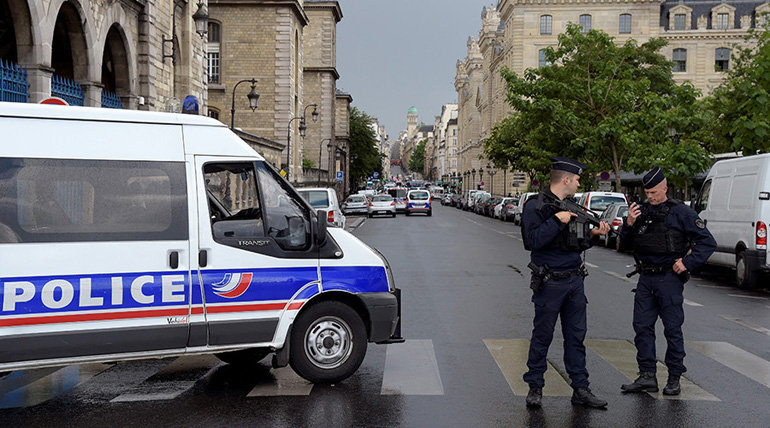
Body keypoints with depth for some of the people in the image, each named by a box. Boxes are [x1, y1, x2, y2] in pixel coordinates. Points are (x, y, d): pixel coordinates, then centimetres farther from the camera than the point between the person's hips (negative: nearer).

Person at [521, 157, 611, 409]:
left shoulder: (572, 206, 14)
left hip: (575, 281, 7)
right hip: (550, 282, -7)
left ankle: (580, 389, 15)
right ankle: (535, 387, 14)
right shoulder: (536, 206, -9)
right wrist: (557, 220, -21)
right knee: (542, 336, 2)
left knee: (576, 336, 9)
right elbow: (531, 241, -21)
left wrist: (593, 235, 2)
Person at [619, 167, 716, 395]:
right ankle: (647, 376, 11)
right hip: (646, 279, 5)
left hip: (669, 279, -5)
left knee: (672, 329, 2)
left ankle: (674, 378, 13)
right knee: (642, 326, 4)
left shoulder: (681, 212, -5)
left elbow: (708, 242, -5)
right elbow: (625, 244, 13)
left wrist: (687, 263, -12)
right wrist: (629, 225, -5)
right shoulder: (642, 211, 9)